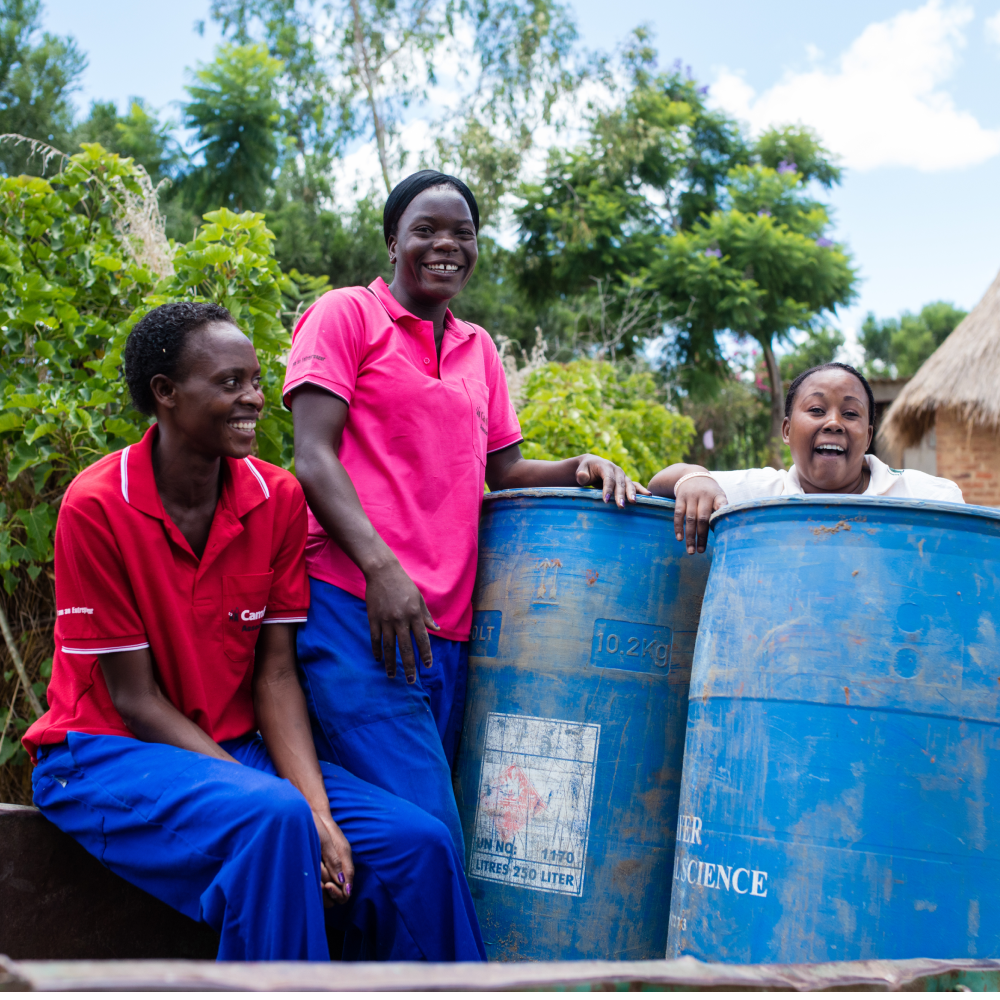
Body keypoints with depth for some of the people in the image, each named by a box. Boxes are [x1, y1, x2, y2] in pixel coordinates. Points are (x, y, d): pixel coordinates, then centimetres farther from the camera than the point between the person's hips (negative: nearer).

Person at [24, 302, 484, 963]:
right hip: (109, 754, -5)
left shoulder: (278, 499, -1)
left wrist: (317, 810, -16)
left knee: (419, 845, -15)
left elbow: (275, 674, -1)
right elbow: (134, 699, -14)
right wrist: (284, 811, -21)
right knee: (272, 820, -35)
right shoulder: (97, 508, -15)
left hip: (237, 750, 5)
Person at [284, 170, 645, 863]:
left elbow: (501, 469, 24)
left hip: (447, 622, 6)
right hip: (358, 605, -6)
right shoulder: (346, 314, 6)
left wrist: (577, 468, 2)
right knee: (427, 831, -15)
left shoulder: (479, 350, 23)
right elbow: (314, 457, -4)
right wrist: (380, 566, -18)